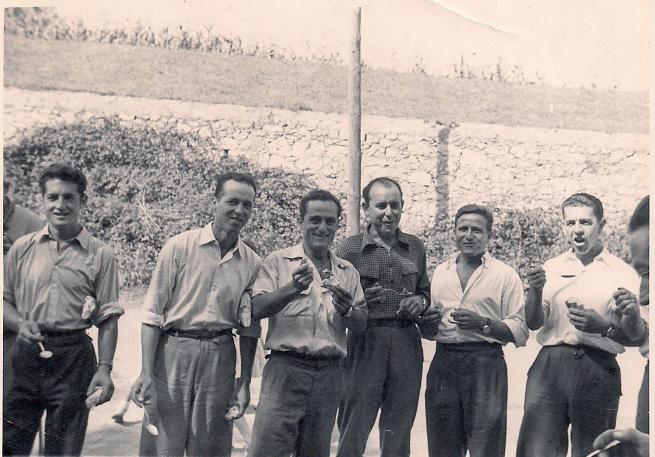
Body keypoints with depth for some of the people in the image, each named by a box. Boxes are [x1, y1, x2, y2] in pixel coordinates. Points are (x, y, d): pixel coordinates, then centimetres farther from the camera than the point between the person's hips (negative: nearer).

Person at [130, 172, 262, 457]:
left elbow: (249, 329, 11)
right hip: (173, 350, -3)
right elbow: (153, 313, -5)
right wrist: (146, 372, -12)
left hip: (219, 357, 3)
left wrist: (244, 383, 7)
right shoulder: (180, 247, -4)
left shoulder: (252, 263, 5)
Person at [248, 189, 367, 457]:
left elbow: (361, 326, 11)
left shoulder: (348, 272, 13)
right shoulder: (278, 261, 2)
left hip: (328, 374, 4)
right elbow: (257, 309, -8)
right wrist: (293, 288, -23)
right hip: (286, 368, -4)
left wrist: (347, 311, -11)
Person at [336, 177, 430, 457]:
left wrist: (420, 301, 2)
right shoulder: (349, 248, -1)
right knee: (353, 430, -1)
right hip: (364, 342, -3)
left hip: (407, 344, 4)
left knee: (398, 431, 13)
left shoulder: (415, 247, 11)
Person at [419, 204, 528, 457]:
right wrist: (428, 324, -2)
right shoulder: (440, 272, 14)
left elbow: (520, 332, -4)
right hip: (443, 364, 4)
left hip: (485, 365, -4)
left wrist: (483, 323, -17)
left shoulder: (505, 275, 1)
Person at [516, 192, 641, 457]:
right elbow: (533, 323, 4)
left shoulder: (622, 273, 2)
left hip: (598, 372, -1)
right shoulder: (552, 268, 9)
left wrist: (602, 325, -19)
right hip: (550, 365, 2)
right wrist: (535, 292, -15)